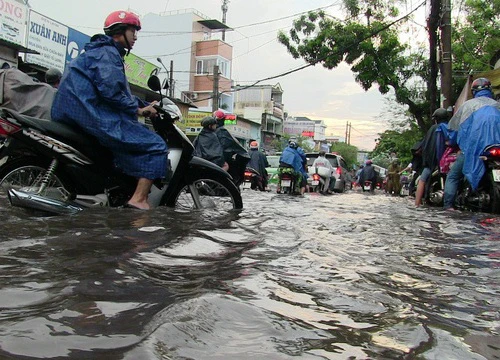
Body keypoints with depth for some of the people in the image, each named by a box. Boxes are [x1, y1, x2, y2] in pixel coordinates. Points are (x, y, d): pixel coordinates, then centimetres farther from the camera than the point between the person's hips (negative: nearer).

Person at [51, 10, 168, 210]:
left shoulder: (103, 52, 27)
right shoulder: (107, 52, -6)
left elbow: (121, 90, 27)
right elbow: (111, 90, -21)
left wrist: (144, 105, 16)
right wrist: (138, 109, -11)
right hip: (95, 116, -11)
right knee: (155, 146, -14)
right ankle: (138, 200, -23)